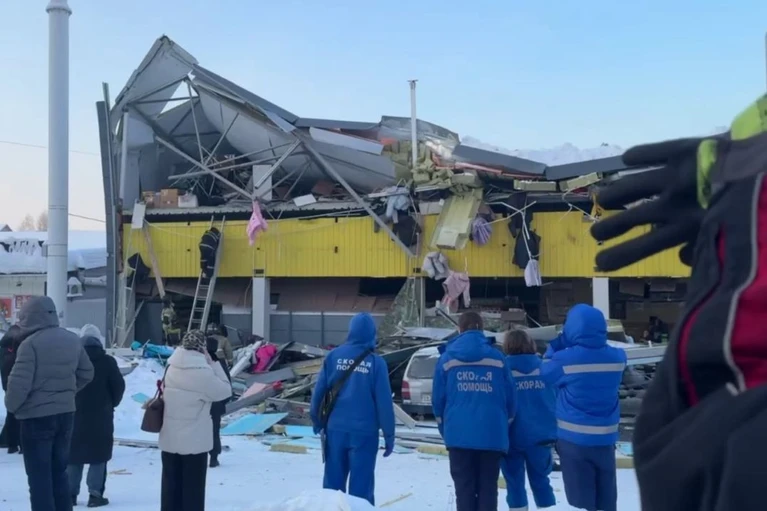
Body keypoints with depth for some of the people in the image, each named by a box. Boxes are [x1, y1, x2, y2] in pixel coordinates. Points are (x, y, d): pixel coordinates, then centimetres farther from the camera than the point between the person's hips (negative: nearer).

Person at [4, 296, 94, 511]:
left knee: (39, 476, 3)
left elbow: (19, 383, -19)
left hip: (37, 416, -6)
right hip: (66, 413, 6)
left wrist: (11, 406, -1)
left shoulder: (30, 344, -17)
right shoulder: (73, 340, 5)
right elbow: (86, 373, 13)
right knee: (59, 471, 18)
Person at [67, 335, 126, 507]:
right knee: (98, 455, 2)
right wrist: (111, 404, 11)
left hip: (74, 414, 3)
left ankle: (70, 494, 11)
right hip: (101, 416, -2)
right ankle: (95, 494, -3)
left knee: (74, 455, 12)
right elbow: (119, 385, -5)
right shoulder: (107, 361, -4)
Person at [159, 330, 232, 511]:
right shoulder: (202, 372, -19)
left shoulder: (172, 367, 1)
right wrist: (212, 363, -8)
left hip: (169, 439, 6)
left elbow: (166, 392, 8)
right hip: (194, 441, -6)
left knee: (171, 485, 13)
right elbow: (225, 391, -9)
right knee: (193, 487, 6)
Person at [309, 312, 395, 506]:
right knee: (361, 484, 3)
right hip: (364, 431, -3)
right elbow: (384, 401, -7)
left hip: (336, 428, 3)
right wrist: (389, 435, 0)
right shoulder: (376, 363, -7)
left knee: (333, 481, 14)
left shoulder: (334, 356, 0)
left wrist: (317, 420, 16)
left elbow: (319, 390, 2)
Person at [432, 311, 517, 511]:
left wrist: (445, 429, 17)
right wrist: (504, 426, 18)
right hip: (492, 434, 0)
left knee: (464, 488, 7)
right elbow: (511, 398, 4)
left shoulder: (447, 358, 2)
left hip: (459, 433, 0)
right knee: (488, 488, 7)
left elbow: (438, 399, 3)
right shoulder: (497, 357, 2)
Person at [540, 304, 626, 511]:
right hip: (605, 439, 4)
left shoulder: (565, 359, -17)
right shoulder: (616, 357, -4)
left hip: (574, 439, -4)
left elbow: (545, 373, 0)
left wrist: (557, 343, 7)